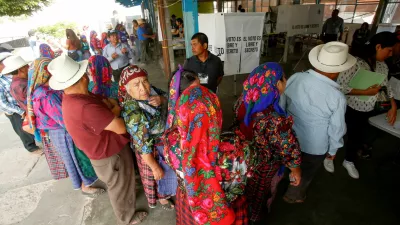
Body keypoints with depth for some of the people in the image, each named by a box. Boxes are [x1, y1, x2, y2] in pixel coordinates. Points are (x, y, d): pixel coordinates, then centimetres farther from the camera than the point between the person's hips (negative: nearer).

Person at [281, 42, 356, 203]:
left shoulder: (295, 78, -20)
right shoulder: (337, 98, -27)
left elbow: (281, 105, -6)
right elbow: (336, 129, -14)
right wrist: (333, 150, 6)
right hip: (314, 146, -3)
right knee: (306, 173, 27)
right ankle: (293, 196, 51)